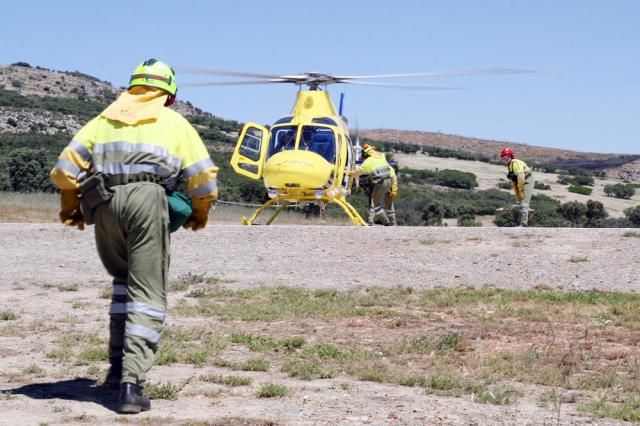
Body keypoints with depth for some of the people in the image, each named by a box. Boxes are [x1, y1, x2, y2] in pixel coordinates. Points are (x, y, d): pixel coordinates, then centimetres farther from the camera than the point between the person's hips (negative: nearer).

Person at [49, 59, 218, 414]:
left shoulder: (104, 119, 24)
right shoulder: (175, 123, 19)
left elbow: (66, 167, 14)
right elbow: (203, 179, 11)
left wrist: (70, 209, 27)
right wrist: (199, 216, 29)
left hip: (102, 201, 3)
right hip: (147, 198, -3)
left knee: (123, 280, 24)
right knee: (148, 294, -2)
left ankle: (118, 364, 17)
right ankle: (131, 383, -13)